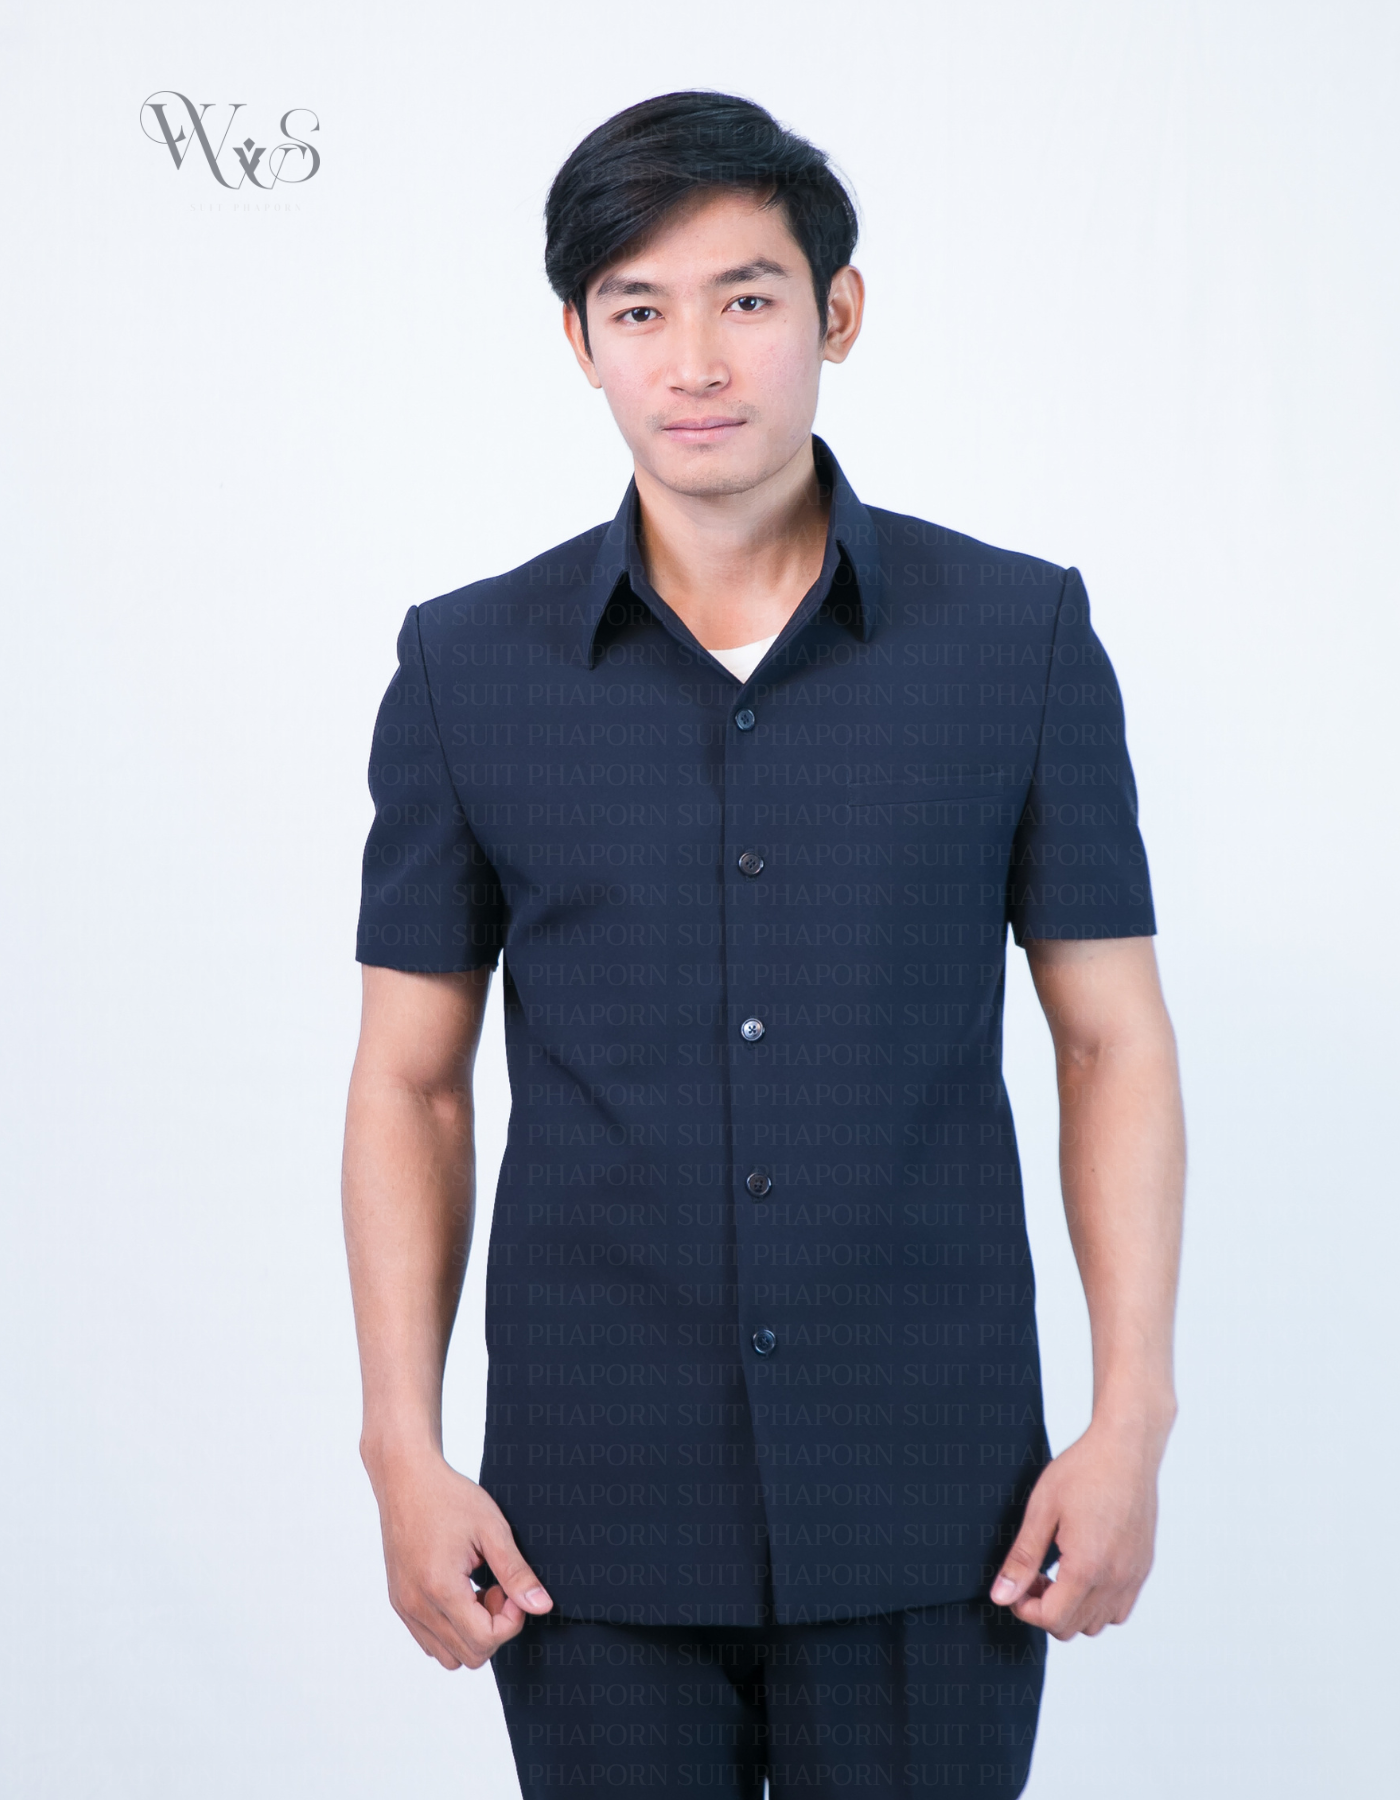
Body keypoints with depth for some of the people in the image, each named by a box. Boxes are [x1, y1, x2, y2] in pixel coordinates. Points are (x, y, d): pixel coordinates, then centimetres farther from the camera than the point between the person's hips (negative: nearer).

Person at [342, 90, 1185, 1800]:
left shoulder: (1022, 635, -1)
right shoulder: (468, 669, 1)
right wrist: (403, 1454, -2)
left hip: (931, 1519, 0)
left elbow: (1112, 1040, 2)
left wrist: (1131, 1417, -5)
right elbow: (410, 1080, 4)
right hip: (596, 1526, 1)